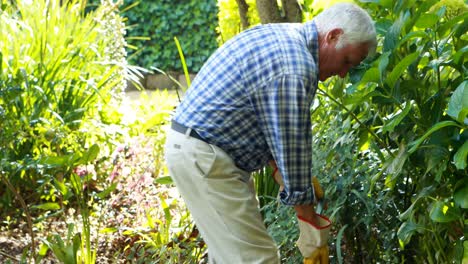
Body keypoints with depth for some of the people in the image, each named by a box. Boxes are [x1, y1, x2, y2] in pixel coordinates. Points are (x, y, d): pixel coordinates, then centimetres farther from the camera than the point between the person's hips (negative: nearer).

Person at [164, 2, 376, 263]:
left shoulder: (281, 36, 10)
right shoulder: (296, 68, -23)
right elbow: (293, 145, -17)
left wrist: (283, 174, 12)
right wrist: (307, 212, -7)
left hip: (193, 147, 11)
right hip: (204, 158, -11)